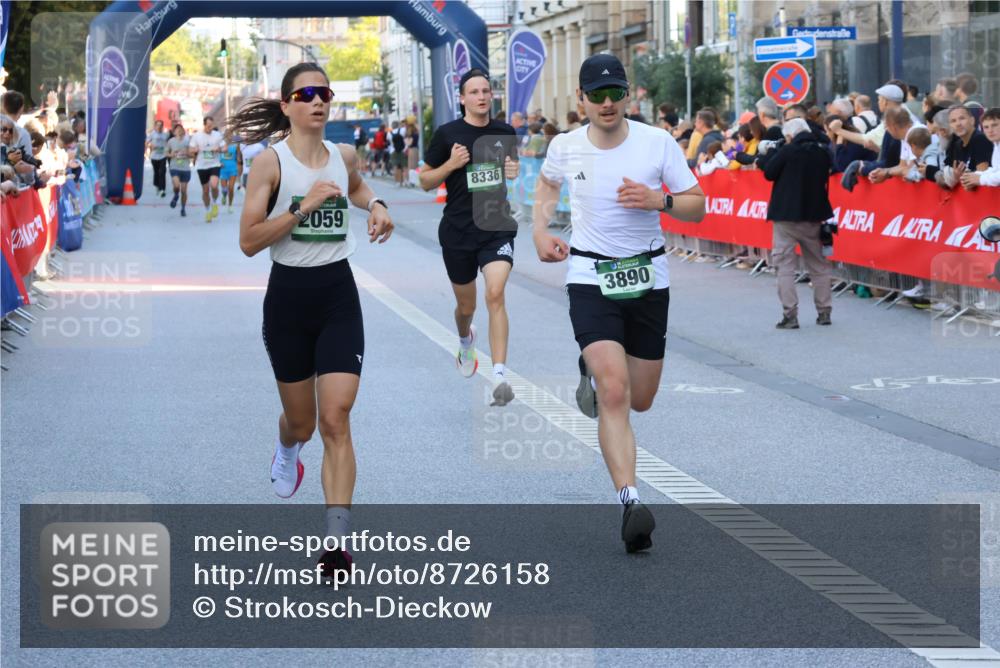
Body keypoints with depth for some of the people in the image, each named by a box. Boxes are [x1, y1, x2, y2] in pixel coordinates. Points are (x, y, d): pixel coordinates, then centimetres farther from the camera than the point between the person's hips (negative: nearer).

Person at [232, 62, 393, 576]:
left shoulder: (343, 156, 5)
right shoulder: (271, 162, -9)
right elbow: (248, 241, -14)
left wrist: (375, 205, 9)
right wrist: (303, 208, -22)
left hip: (338, 295, 2)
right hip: (288, 296, -2)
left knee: (336, 419, -11)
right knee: (302, 420, 12)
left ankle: (337, 543, -14)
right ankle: (287, 449, 52)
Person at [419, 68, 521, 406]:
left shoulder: (505, 133, 4)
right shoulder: (447, 134, -4)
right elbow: (426, 181, 1)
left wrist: (515, 172, -2)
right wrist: (450, 165, -16)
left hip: (498, 227, 0)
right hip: (458, 230, 0)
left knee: (496, 294, -21)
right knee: (466, 305, 14)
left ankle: (499, 376, -26)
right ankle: (466, 343, 51)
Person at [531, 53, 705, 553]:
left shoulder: (658, 142, -6)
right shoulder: (565, 147, -3)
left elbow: (697, 207, 0)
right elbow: (547, 183, 21)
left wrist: (659, 201, -20)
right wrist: (540, 231, 5)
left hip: (648, 277, 2)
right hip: (590, 278, -2)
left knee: (640, 399, 12)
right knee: (614, 393, -19)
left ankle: (593, 370, 47)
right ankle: (630, 503, -21)